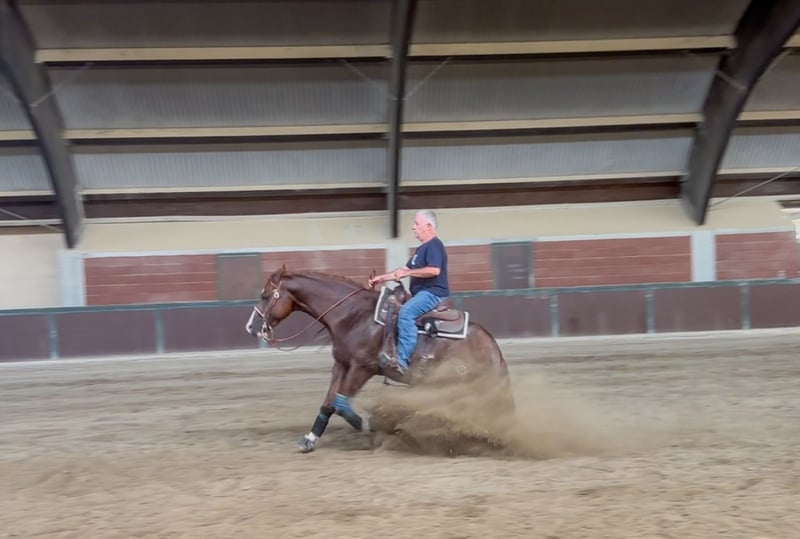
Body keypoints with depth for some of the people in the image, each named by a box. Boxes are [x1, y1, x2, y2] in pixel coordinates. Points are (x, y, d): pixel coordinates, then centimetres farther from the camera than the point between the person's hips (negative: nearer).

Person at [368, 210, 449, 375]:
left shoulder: (434, 245, -11)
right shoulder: (422, 248, 21)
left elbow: (434, 270, -25)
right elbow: (405, 269, 25)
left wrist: (407, 273, -19)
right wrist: (381, 278, 17)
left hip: (433, 293, -11)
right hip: (422, 293, 11)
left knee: (406, 312, -32)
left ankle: (402, 360, -40)